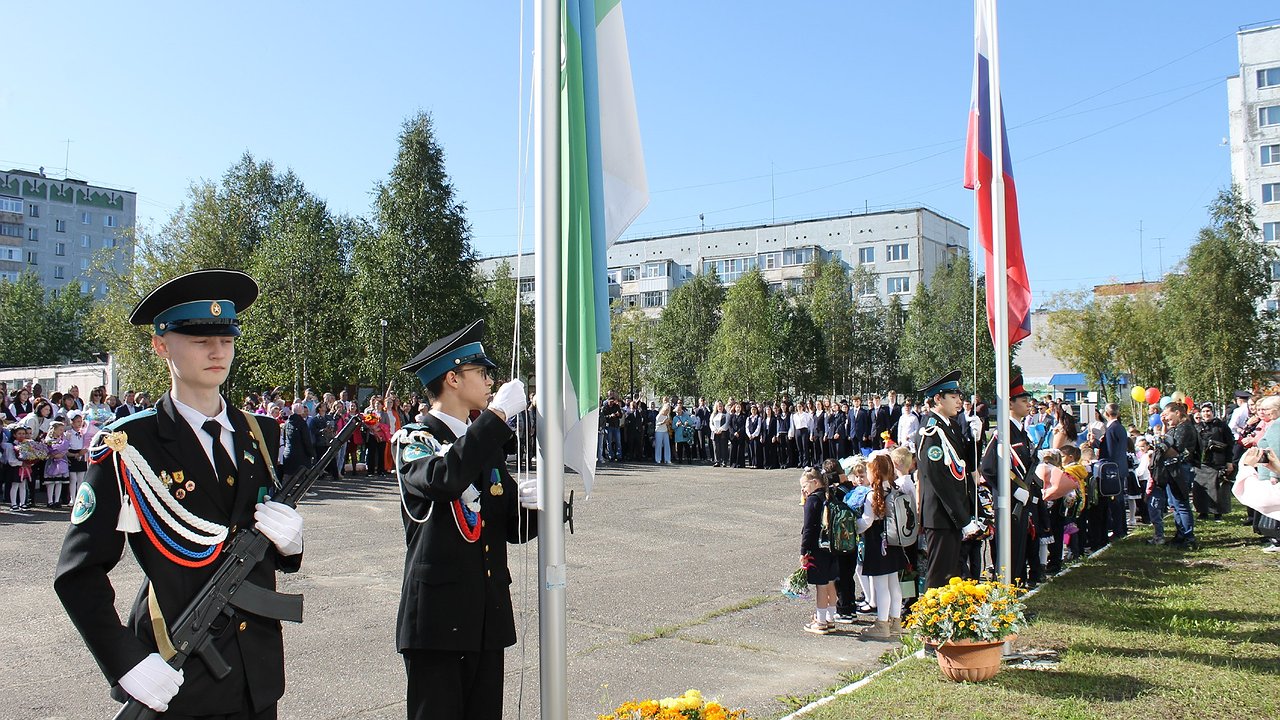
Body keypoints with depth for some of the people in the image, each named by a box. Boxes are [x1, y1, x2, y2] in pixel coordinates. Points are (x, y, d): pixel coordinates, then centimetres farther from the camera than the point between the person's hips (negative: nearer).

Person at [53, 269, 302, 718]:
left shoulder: (260, 436, 6)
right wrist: (127, 665, -18)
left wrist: (289, 542, -9)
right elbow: (79, 574, -10)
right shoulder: (127, 447, -9)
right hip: (174, 684, -4)